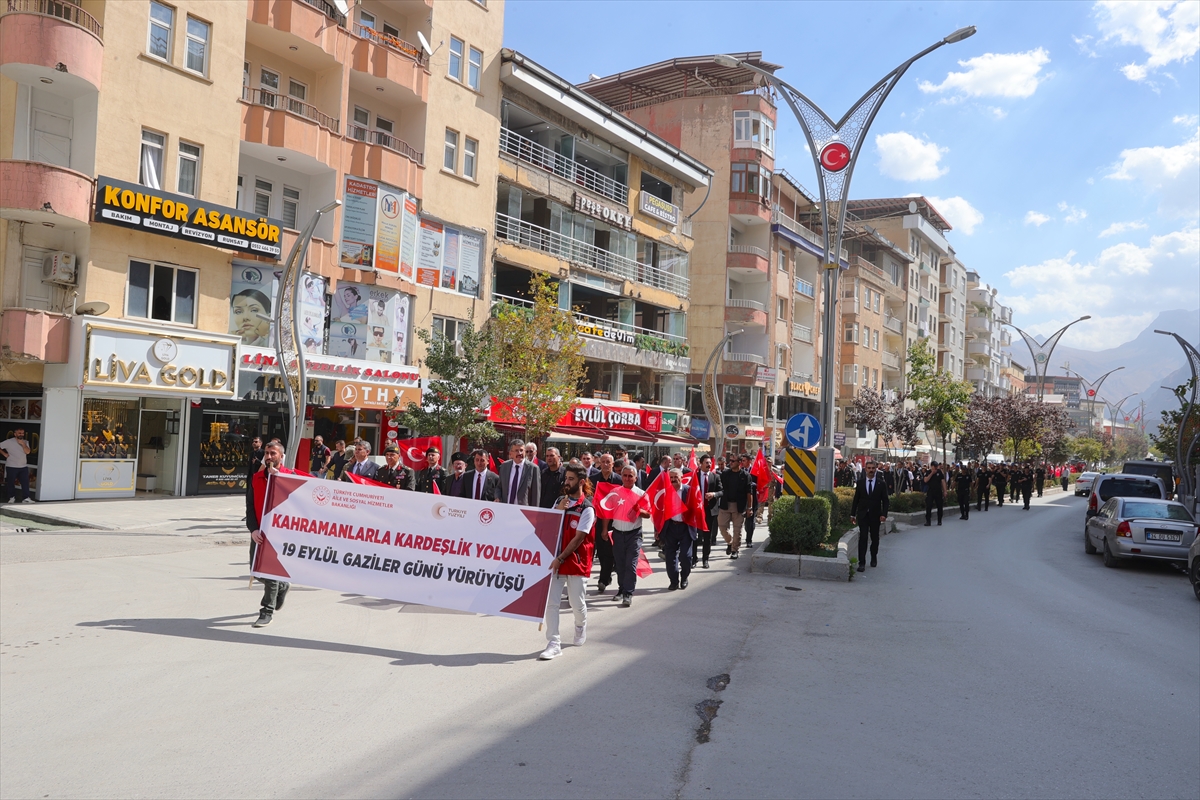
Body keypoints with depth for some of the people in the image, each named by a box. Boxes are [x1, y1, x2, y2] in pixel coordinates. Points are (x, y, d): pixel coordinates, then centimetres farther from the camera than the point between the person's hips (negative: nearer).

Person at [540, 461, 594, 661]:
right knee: (551, 601, -4)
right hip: (556, 559, 4)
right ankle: (554, 643, 1)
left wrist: (561, 559, -17)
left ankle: (580, 627, 40)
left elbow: (578, 538, -15)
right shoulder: (560, 501, 7)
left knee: (577, 603, 8)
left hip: (576, 561, -4)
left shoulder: (587, 508, -11)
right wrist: (558, 511, -8)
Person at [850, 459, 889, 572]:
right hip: (863, 515, 0)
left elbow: (885, 501, 0)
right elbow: (856, 499, 6)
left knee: (875, 538, 12)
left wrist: (884, 514, -12)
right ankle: (862, 563, -8)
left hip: (875, 516, 0)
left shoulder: (881, 484, 0)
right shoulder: (860, 482, 3)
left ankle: (874, 558, 36)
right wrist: (852, 514, 5)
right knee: (863, 538, -8)